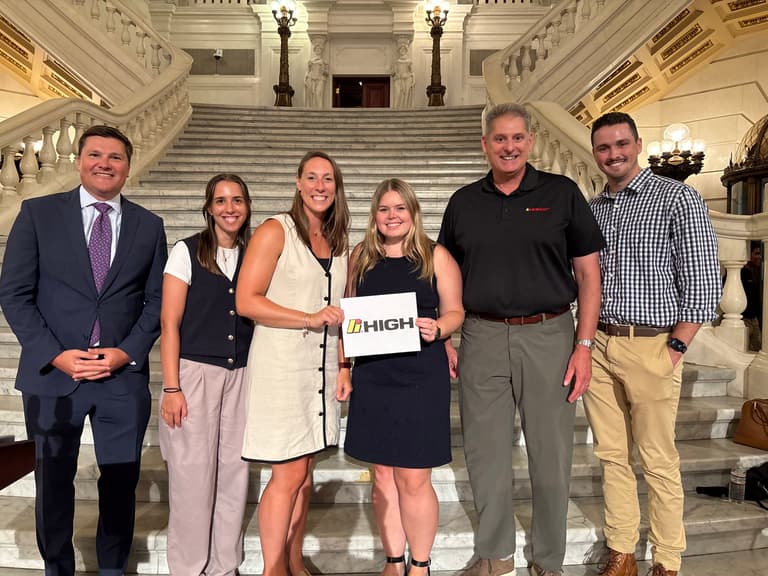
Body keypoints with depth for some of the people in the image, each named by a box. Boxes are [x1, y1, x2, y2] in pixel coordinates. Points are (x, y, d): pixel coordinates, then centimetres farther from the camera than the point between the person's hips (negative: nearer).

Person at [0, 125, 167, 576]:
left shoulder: (149, 226, 6)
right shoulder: (38, 213, 2)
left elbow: (157, 300, 5)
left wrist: (126, 353, -9)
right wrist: (55, 355, -11)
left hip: (124, 376, 1)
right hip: (53, 374, -1)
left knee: (121, 481, 11)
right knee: (54, 482, 14)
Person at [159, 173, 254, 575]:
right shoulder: (187, 251, 0)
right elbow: (169, 323, -3)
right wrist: (171, 387, -9)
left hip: (241, 376, 3)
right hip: (195, 372, -3)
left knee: (233, 475, 7)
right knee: (193, 477, 2)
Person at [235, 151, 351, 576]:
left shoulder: (339, 242, 14)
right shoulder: (275, 231, -5)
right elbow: (246, 301, -12)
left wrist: (343, 368, 12)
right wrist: (310, 319, -18)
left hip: (322, 367, 6)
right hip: (282, 363, -6)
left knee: (304, 473, 13)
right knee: (289, 474, -3)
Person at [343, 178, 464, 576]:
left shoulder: (436, 256, 2)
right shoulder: (360, 257, 10)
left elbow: (455, 311, 3)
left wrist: (437, 329, -17)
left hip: (421, 378, -3)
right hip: (372, 376, 3)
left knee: (414, 479, 1)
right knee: (382, 475, 11)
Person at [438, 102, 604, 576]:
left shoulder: (562, 193, 3)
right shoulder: (463, 203, 9)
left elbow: (588, 273, 2)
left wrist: (584, 346, -5)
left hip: (549, 335, -2)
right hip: (482, 337, 2)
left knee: (551, 454, 7)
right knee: (485, 453, 9)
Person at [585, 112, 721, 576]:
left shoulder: (677, 198, -4)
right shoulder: (590, 209, 12)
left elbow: (703, 280, -7)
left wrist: (675, 348, -11)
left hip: (650, 346, -5)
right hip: (597, 345, 5)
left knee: (658, 461, 4)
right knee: (612, 456, 12)